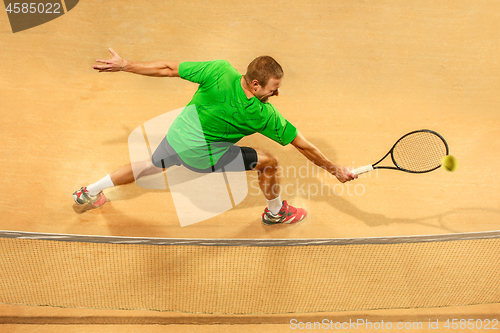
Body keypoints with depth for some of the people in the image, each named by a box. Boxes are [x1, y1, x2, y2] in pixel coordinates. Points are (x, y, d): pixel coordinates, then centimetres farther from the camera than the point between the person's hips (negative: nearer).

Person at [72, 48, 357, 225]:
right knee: (268, 162, -1)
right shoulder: (263, 115, -25)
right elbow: (302, 144, -17)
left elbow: (168, 69, -14)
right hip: (200, 154, -5)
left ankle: (89, 192, 50)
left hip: (175, 135, 5)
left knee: (151, 166, 33)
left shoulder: (220, 71, -20)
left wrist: (125, 65, -2)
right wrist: (335, 169, -5)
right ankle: (276, 212, 26)